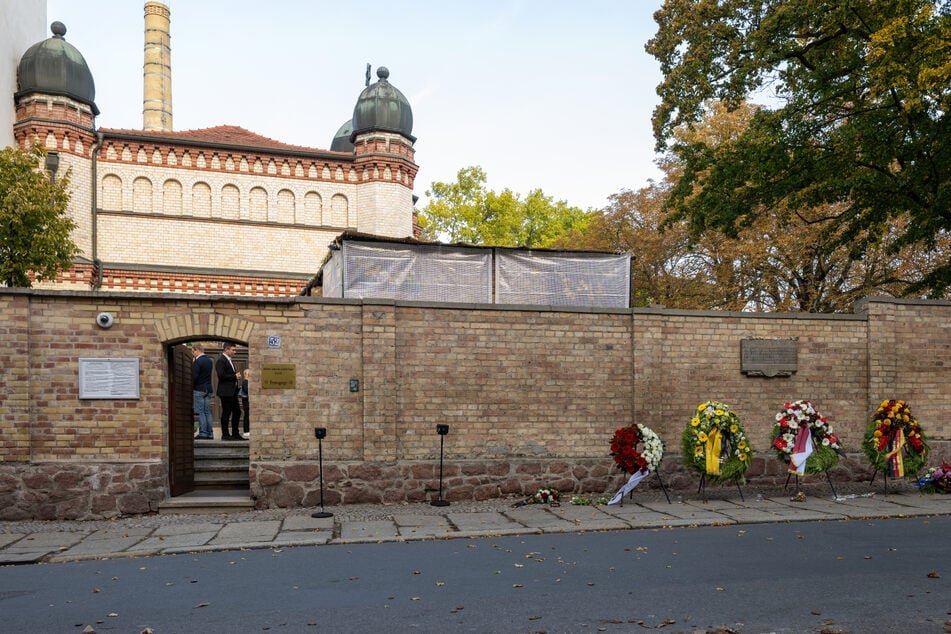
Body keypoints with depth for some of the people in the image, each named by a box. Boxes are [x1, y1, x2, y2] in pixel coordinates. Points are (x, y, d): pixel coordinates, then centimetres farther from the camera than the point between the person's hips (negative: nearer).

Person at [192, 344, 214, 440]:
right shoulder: (209, 360, 12)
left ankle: (203, 433, -4)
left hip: (199, 390, -7)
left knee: (201, 412, -4)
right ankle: (210, 434, 9)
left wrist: (190, 388, -4)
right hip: (208, 389, 7)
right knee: (207, 412, 9)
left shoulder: (197, 362, -13)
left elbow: (194, 377, -17)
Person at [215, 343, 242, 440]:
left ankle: (235, 433, 18)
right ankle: (225, 435, 6)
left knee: (237, 412, 11)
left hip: (233, 391, 10)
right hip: (225, 392, -10)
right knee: (226, 413, -2)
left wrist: (236, 376, 10)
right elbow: (221, 375, -22)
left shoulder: (230, 360, 19)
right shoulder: (221, 361, -12)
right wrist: (235, 376, -15)